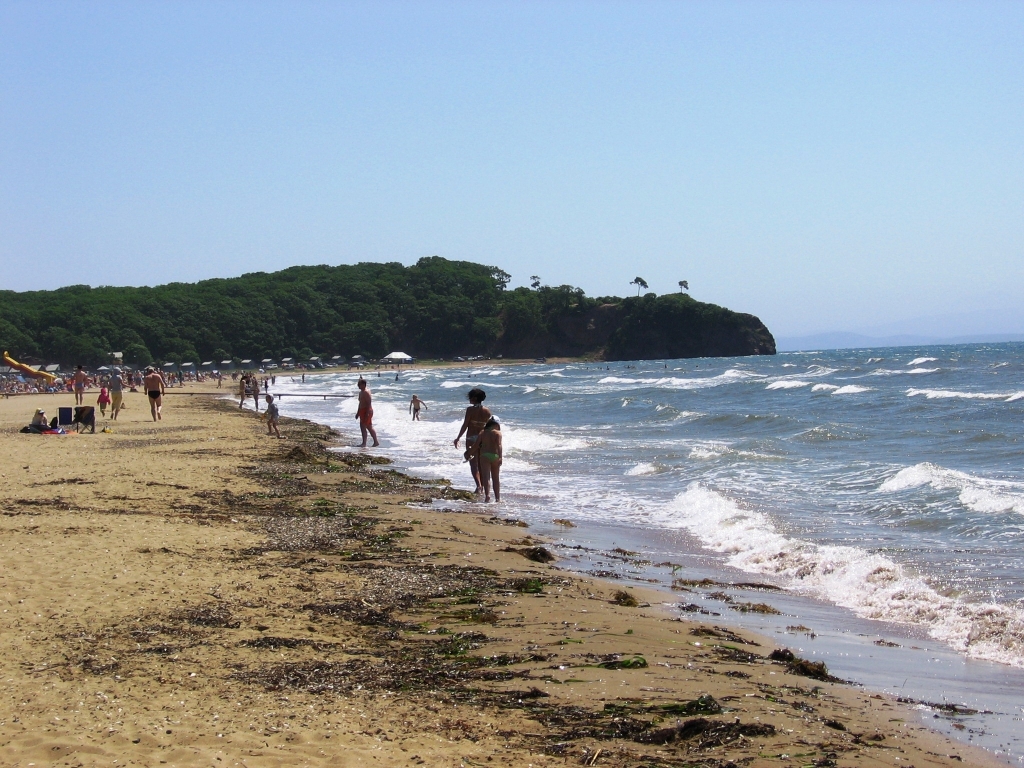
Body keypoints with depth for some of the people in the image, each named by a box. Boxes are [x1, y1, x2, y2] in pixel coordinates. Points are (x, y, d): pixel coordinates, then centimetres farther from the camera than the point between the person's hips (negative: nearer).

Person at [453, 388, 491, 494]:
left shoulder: (470, 409, -10)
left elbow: (465, 425, -12)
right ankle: (482, 488, 20)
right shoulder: (487, 411, 3)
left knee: (473, 464, -4)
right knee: (481, 464, 15)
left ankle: (479, 485, -20)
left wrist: (458, 438, -4)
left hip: (471, 438, -5)